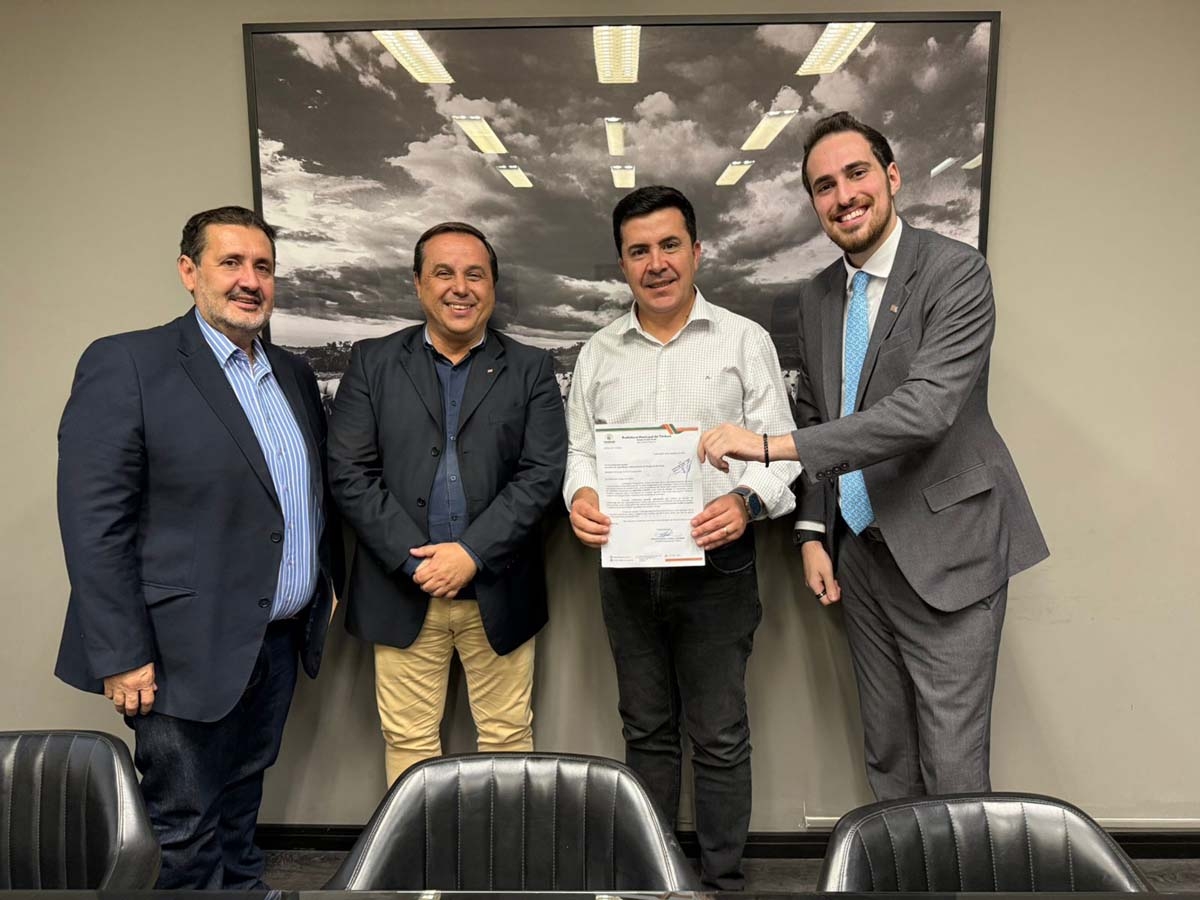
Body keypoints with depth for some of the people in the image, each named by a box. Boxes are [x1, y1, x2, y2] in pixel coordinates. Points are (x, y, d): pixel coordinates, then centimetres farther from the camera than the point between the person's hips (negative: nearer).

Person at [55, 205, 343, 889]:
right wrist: (122, 657, -15)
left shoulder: (294, 373, 10)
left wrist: (328, 582, 14)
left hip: (280, 641, 6)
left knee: (242, 810, 22)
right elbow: (94, 523, -14)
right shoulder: (125, 364, -11)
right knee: (186, 837, 10)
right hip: (190, 652, -6)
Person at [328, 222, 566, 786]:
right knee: (408, 739, 12)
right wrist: (416, 562, -12)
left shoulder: (531, 370, 3)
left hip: (498, 592, 0)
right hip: (403, 589, 0)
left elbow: (541, 474, -5)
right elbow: (349, 473, -3)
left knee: (507, 736, 12)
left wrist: (471, 553, -14)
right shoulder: (372, 363, 4)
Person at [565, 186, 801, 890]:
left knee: (720, 737, 6)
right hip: (626, 565, 3)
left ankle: (723, 880, 23)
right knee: (646, 730, 16)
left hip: (716, 563, -3)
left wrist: (746, 501, -22)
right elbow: (579, 448, 11)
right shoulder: (598, 353, 11)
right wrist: (581, 494, -10)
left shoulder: (745, 341, 1)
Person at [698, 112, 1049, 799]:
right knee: (887, 754, 17)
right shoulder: (817, 298, 9)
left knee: (953, 762, 1)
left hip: (945, 551, -6)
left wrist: (770, 445, -28)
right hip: (861, 553, 6)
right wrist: (814, 532, 4)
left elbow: (926, 408, -25)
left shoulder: (956, 272, -12)